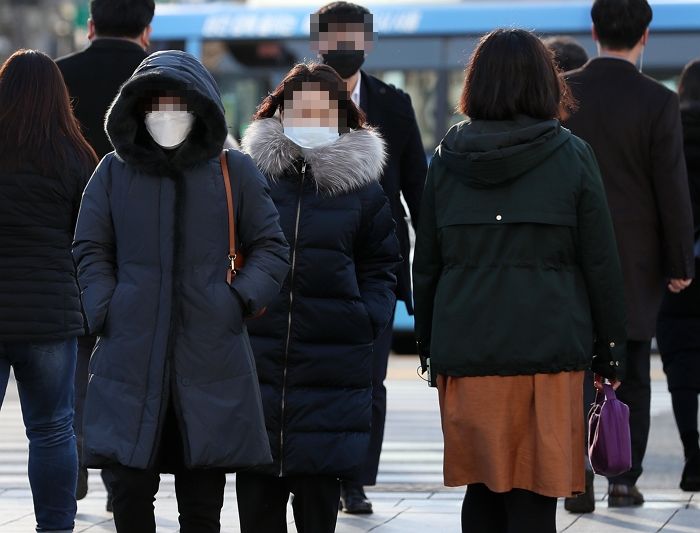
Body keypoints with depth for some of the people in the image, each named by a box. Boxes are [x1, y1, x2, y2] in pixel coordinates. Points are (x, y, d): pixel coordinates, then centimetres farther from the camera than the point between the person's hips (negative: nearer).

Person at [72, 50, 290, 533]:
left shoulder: (235, 172, 8)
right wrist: (106, 314, -2)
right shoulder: (114, 172, 9)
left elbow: (272, 249, 12)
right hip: (131, 360, 0)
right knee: (130, 492, -3)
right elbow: (90, 252, 12)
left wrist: (240, 300, -3)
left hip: (211, 358, 0)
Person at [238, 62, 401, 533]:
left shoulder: (360, 184, 5)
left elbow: (381, 265, 11)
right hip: (256, 355, 1)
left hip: (333, 364, -1)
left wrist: (368, 318, -3)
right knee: (257, 494, 3)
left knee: (319, 493, 0)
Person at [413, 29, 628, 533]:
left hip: (465, 349, 3)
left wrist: (429, 348, 19)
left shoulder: (447, 158, 5)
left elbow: (426, 264, 9)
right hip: (549, 347, -3)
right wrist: (610, 351, 7)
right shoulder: (573, 157, -2)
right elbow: (602, 264, -1)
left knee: (483, 491, 13)